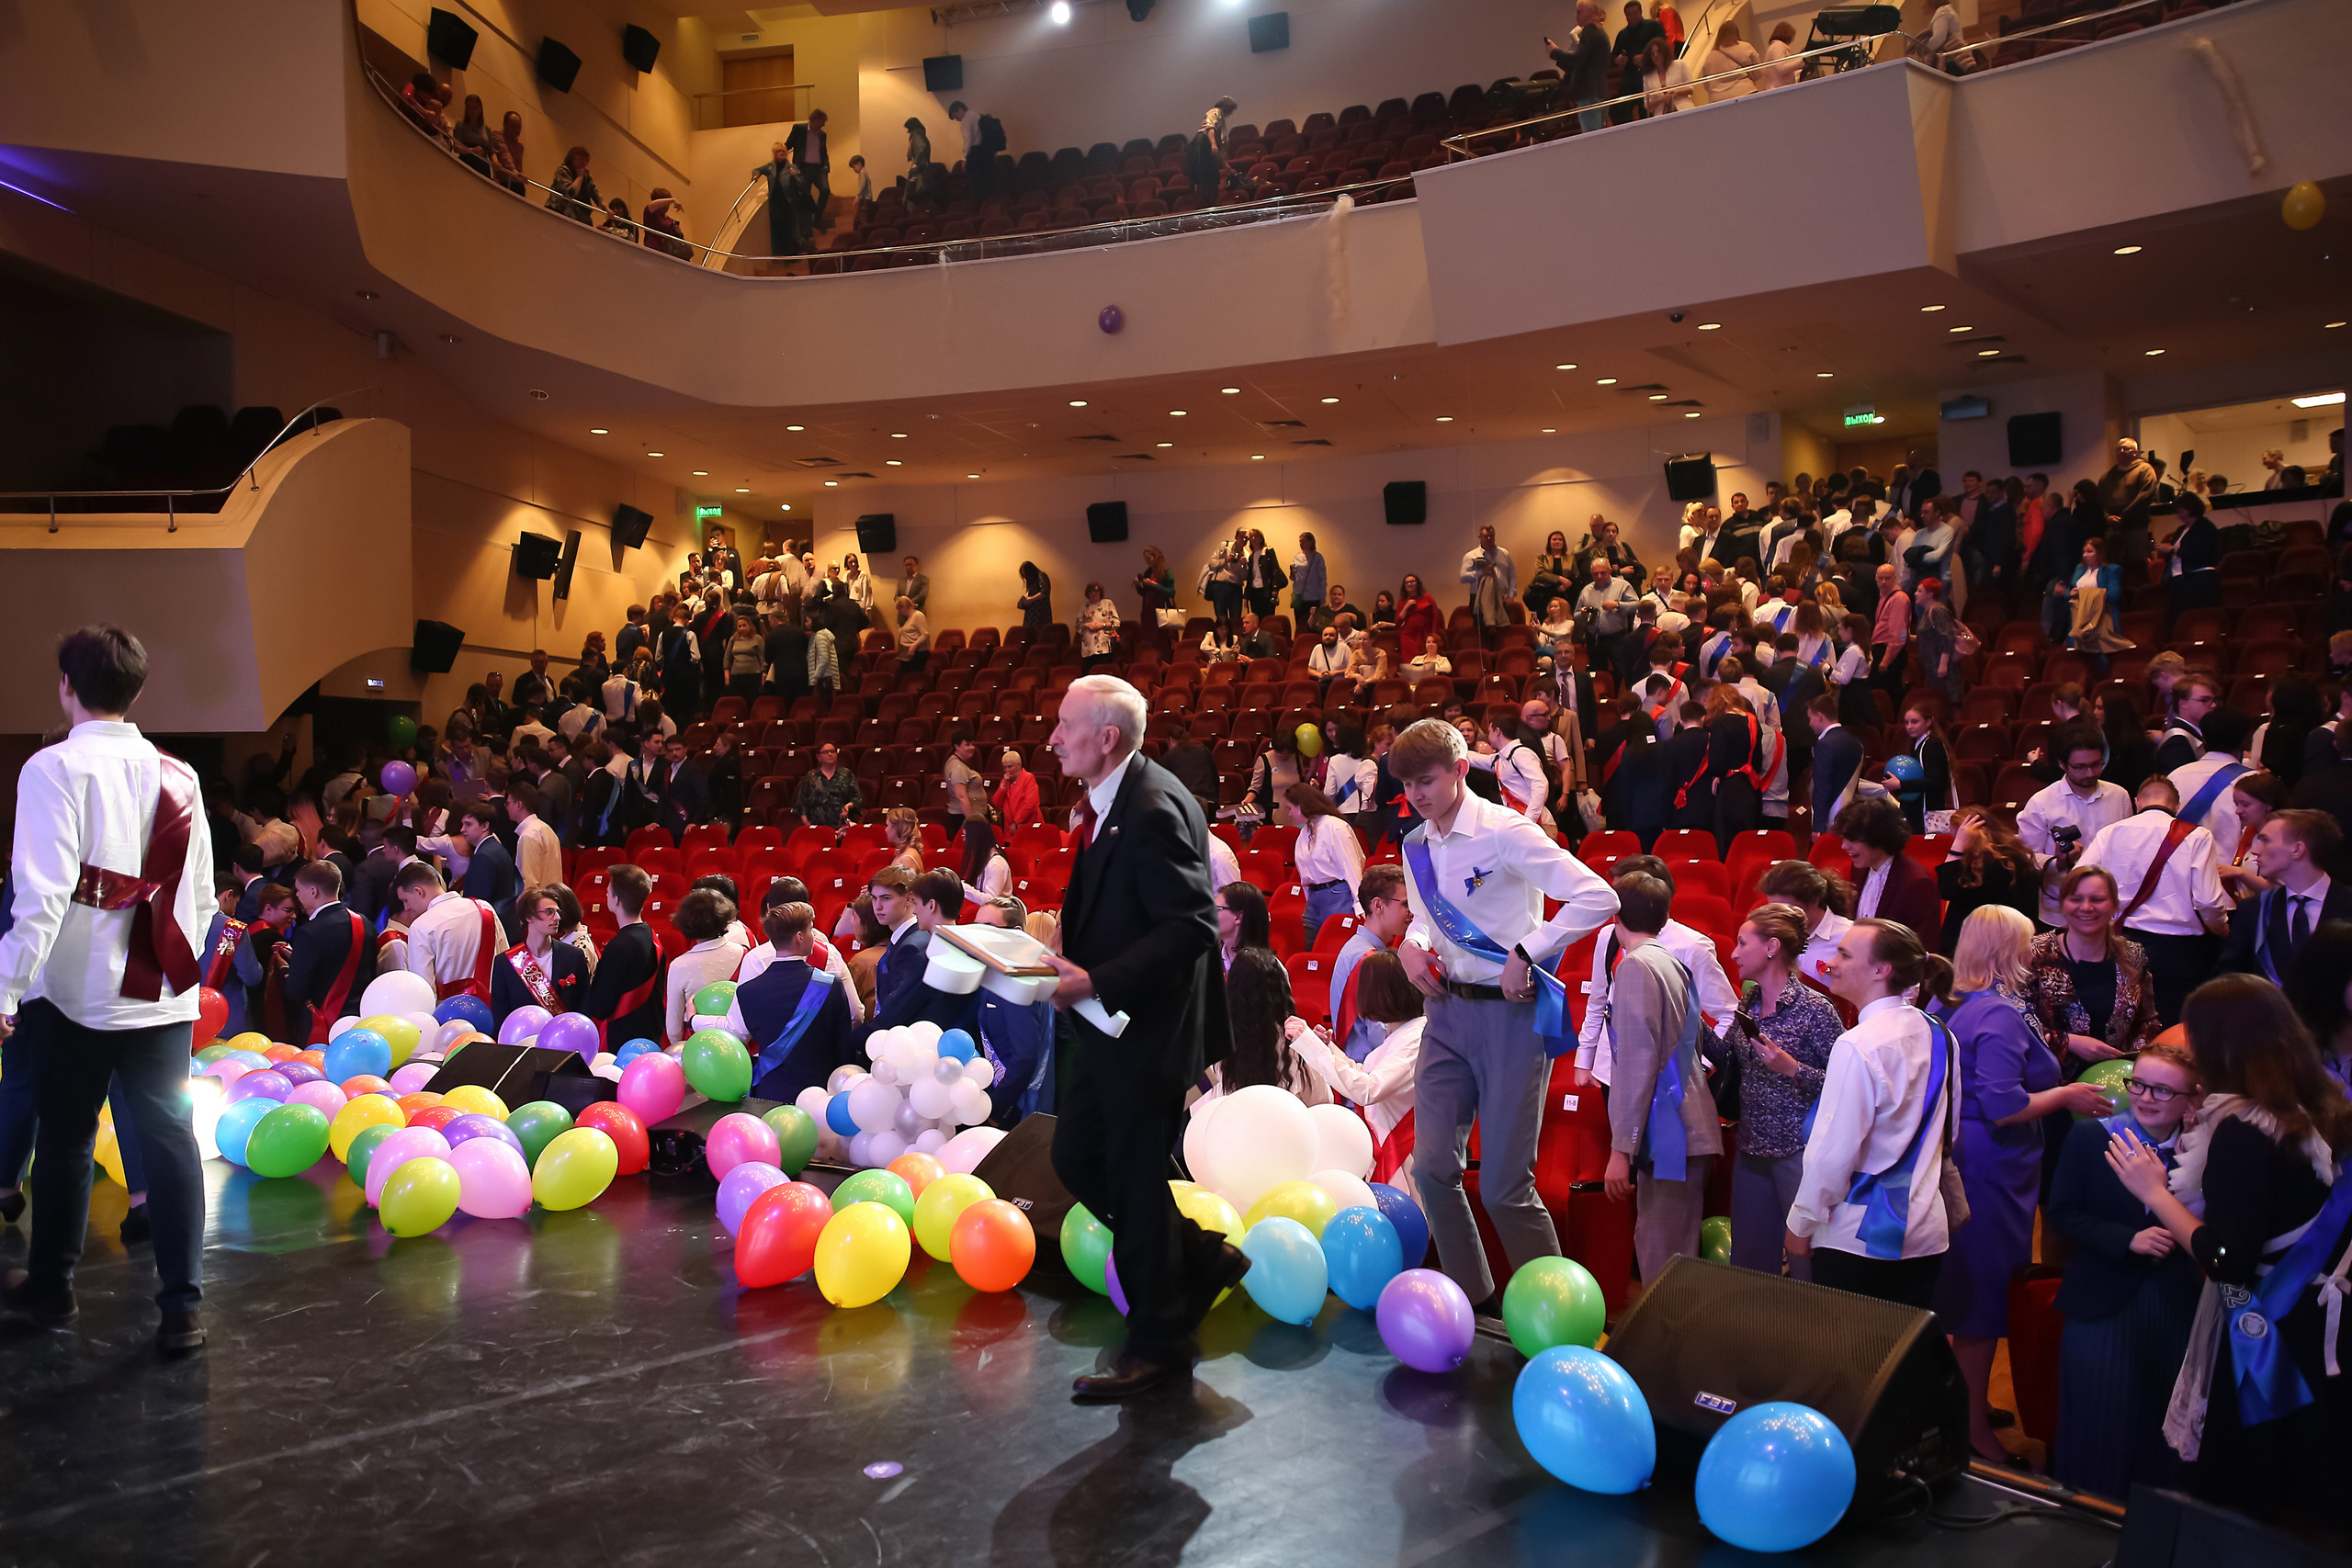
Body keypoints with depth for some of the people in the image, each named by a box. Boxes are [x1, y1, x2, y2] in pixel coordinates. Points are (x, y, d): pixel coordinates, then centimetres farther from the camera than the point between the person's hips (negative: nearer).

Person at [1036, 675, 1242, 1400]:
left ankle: (1157, 1344, 21)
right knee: (1076, 1158, 16)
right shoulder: (1109, 802, 8)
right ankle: (1201, 1257, 32)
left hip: (1147, 1028, -10)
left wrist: (1096, 982, -27)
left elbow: (1191, 925, -27)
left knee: (1136, 1178, 3)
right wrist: (1069, 953, 6)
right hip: (1108, 1023, 10)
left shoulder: (1153, 810, -23)